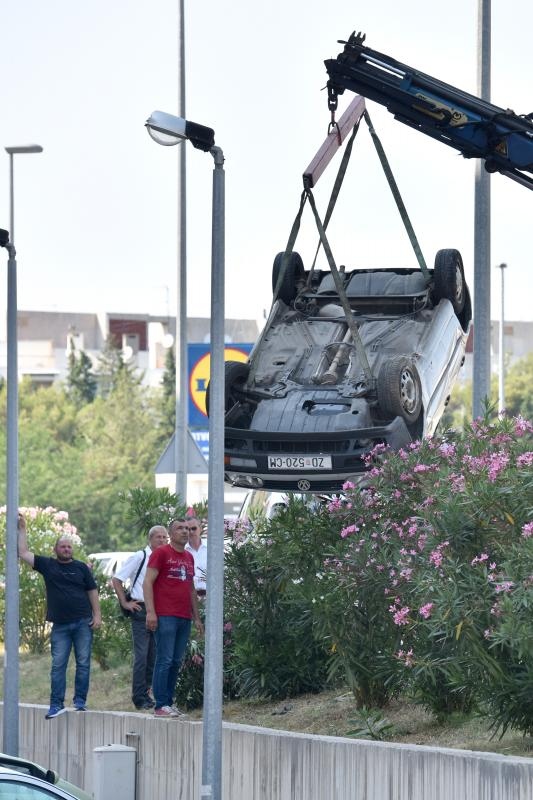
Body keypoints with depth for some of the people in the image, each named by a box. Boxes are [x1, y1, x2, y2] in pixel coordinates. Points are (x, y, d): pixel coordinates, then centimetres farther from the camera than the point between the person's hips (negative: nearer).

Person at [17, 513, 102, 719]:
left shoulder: (81, 568, 8)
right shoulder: (47, 565, 8)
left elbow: (92, 591, 8)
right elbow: (23, 553, 5)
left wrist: (97, 615, 0)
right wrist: (22, 529, 3)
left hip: (83, 623, 0)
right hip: (60, 625, 0)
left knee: (83, 664, 0)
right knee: (58, 665, -2)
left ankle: (80, 702, 5)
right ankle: (56, 705, -2)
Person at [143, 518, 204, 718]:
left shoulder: (189, 558, 19)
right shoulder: (161, 553, -2)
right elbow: (147, 583, -7)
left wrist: (197, 617, 21)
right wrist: (150, 611, -16)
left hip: (184, 618, 7)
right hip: (165, 617, -7)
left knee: (176, 662, 7)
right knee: (165, 660, -8)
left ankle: (169, 703, 12)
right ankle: (160, 705, -7)